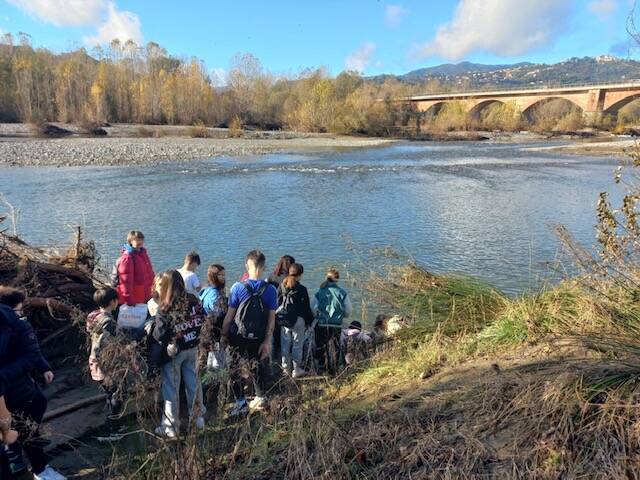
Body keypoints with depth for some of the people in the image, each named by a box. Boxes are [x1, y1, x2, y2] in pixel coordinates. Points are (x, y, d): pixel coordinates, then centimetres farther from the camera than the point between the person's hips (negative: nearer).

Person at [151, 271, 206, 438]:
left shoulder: (165, 310, -21)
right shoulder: (193, 301, -8)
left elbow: (159, 335, -18)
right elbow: (200, 322, 2)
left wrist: (152, 328, 1)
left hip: (173, 352, -4)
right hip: (192, 348, 5)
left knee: (171, 388, 9)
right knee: (193, 382, 18)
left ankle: (171, 428, 20)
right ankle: (198, 417, 33)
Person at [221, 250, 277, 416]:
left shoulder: (238, 288, -13)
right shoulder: (270, 290, -9)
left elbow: (229, 315, -9)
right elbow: (272, 318, -7)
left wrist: (223, 335, 2)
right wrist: (267, 341, -1)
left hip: (238, 337, -2)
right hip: (259, 338, 2)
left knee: (235, 369, 14)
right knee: (259, 368, 20)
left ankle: (241, 402, 17)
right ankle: (260, 399, 33)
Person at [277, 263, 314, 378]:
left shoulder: (282, 286, 1)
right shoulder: (301, 289, -12)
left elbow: (277, 303, 7)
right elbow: (306, 308, -6)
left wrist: (279, 318, 15)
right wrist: (309, 321, 4)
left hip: (284, 320, 4)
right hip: (297, 320, -4)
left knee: (285, 345, 13)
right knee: (297, 345, 5)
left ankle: (286, 368, 21)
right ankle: (296, 370, 9)